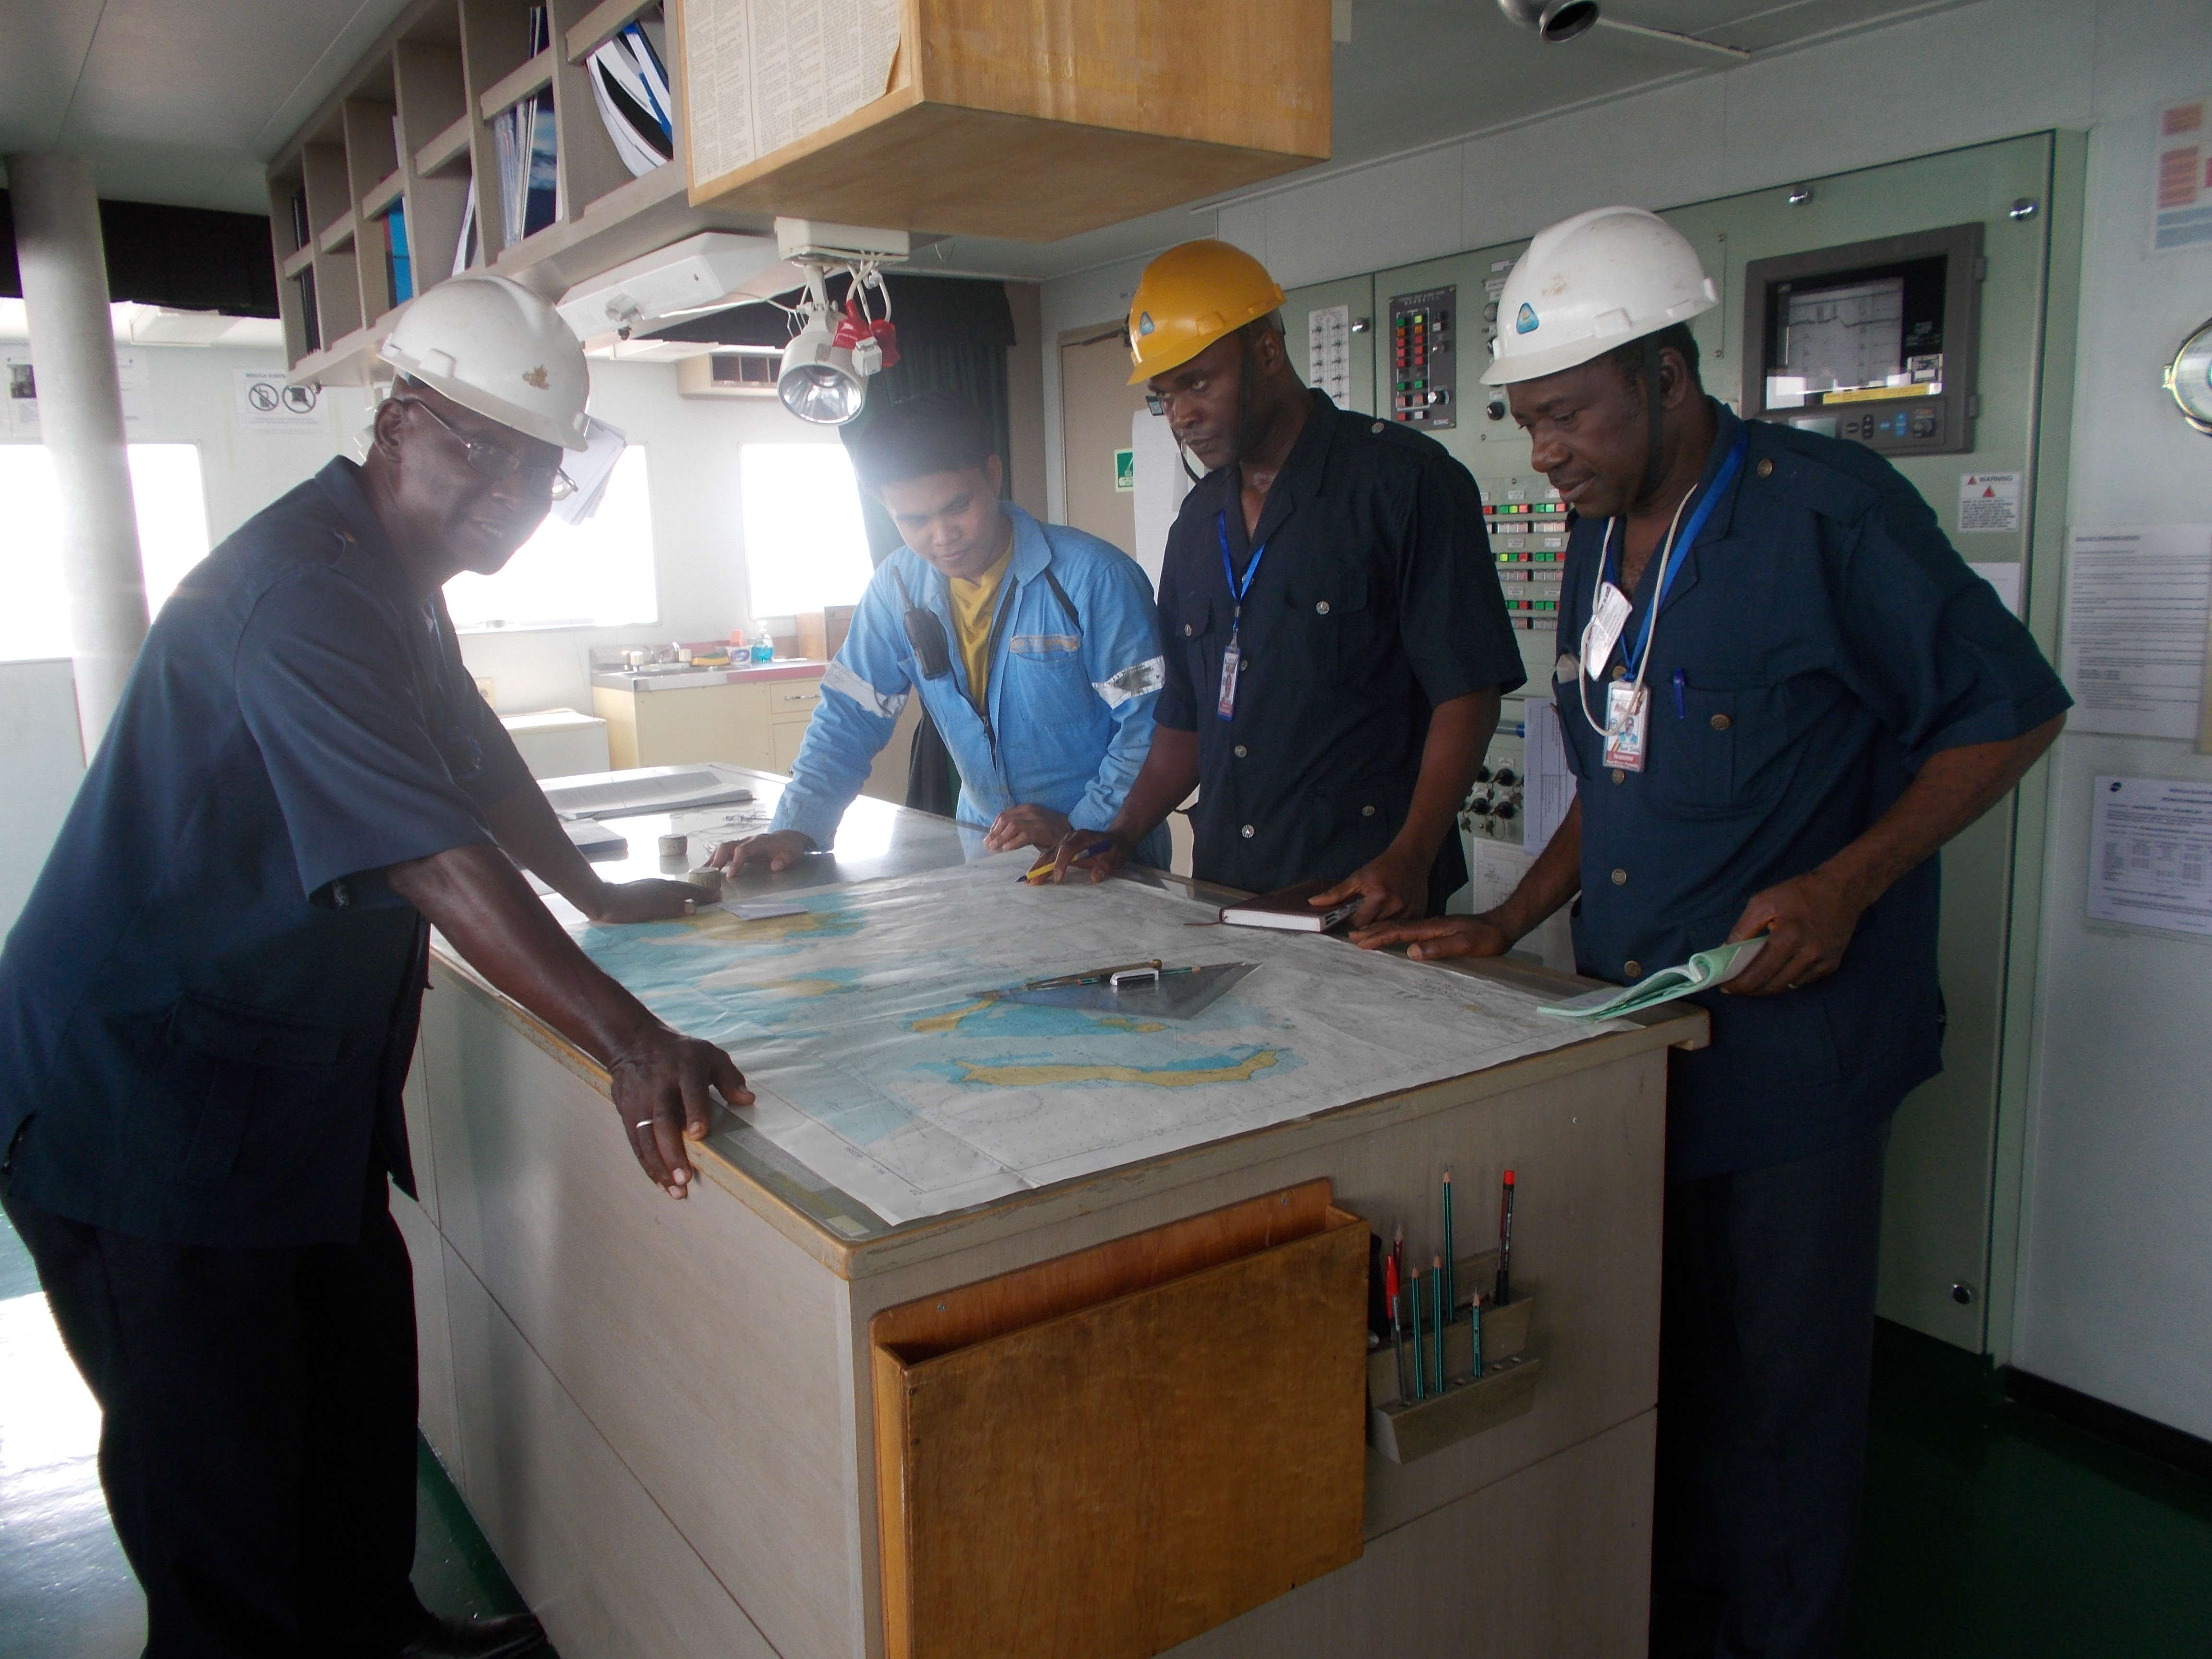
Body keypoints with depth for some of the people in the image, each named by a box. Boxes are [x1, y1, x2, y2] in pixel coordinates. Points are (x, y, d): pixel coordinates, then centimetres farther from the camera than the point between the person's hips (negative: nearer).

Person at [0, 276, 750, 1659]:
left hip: (285, 1075, 10)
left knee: (360, 1368, 19)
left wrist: (600, 894, 26)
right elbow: (438, 860, -36)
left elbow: (479, 758, 21)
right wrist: (631, 1044, -41)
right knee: (217, 1454, 2)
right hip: (142, 1092, -10)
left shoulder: (393, 580, 8)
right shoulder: (298, 594, -25)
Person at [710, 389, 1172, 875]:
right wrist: (796, 827, -10)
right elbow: (849, 716, 4)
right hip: (984, 852, 4)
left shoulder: (1095, 578, -12)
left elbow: (1149, 722, -11)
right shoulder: (897, 589, 1)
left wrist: (1079, 829, -20)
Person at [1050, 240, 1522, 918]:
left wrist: (1409, 860, -22)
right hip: (1223, 888, 6)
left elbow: (1467, 691, -12)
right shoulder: (1198, 521, 14)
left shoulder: (1404, 480, -7)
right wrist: (1122, 837, 4)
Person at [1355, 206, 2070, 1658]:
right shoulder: (1603, 537, 11)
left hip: (1789, 1040, -6)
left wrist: (1846, 885, -17)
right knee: (1644, 1374, 15)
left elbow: (2013, 712, -6)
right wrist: (1508, 927, 10)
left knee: (1774, 1392, 7)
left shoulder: (1828, 508, -11)